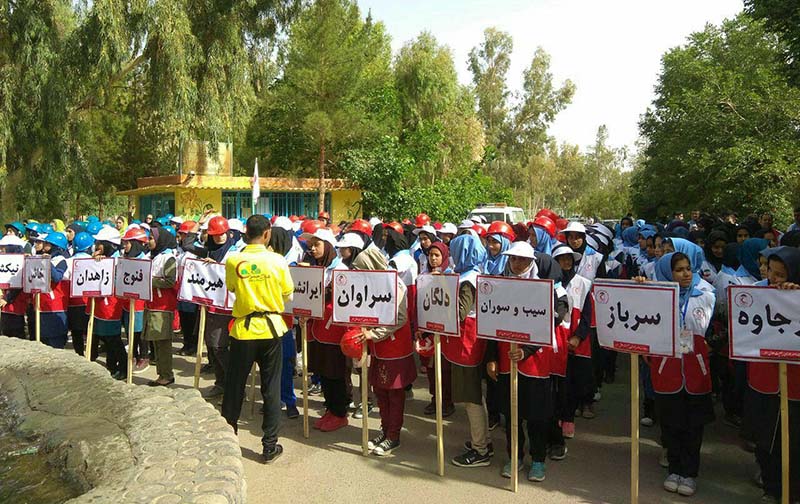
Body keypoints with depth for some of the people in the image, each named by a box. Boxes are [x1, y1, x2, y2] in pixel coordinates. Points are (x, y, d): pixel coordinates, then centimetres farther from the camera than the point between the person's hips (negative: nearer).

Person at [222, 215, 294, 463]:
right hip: (271, 329, 0)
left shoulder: (233, 261, -8)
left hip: (243, 329, 1)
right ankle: (270, 446, 15)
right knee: (271, 388, 8)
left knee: (234, 386, 15)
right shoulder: (277, 260, -10)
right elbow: (288, 295, 0)